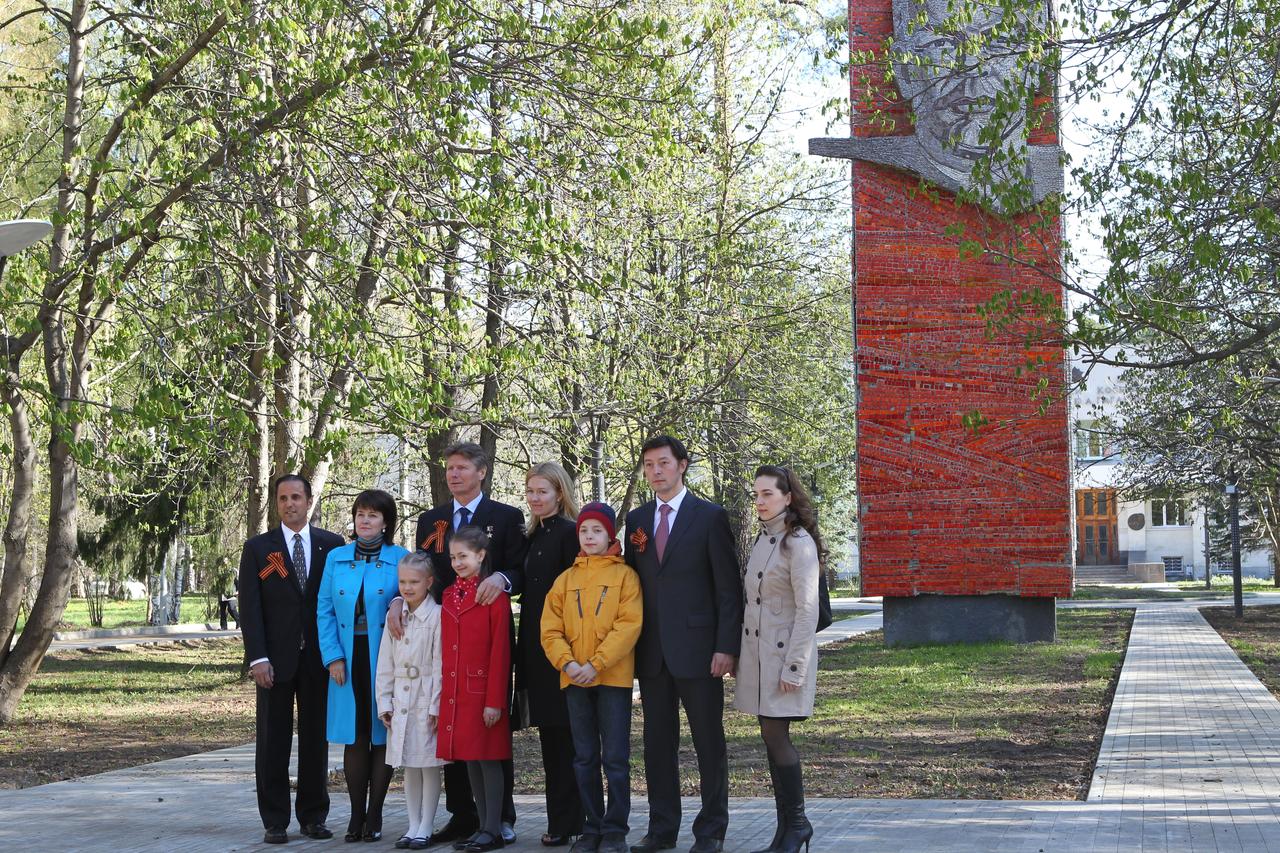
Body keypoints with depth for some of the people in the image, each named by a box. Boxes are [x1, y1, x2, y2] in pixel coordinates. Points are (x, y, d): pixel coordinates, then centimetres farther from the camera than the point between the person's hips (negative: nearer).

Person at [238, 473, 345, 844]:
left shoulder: (332, 545, 6)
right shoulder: (258, 548, 3)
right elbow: (250, 607, -1)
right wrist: (258, 658, -10)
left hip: (319, 658, 1)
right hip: (275, 659, -1)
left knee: (316, 739, 6)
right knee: (273, 742, 2)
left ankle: (313, 816, 15)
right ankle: (275, 821, 8)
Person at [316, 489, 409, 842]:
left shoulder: (401, 559, 0)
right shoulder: (336, 558, 7)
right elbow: (325, 611, 5)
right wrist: (333, 657, -3)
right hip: (348, 662, 2)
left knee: (382, 736, 3)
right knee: (354, 737, 5)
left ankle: (374, 815, 11)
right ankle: (356, 815, 11)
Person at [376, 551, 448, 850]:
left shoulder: (437, 615, -10)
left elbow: (440, 665, -11)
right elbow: (385, 663, 10)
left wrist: (436, 707, -12)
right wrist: (385, 702, 6)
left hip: (427, 701, -6)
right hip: (401, 700, 6)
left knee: (429, 765, 2)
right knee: (409, 766, 12)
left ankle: (425, 829, 9)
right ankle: (413, 826, 20)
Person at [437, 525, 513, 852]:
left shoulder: (495, 595, -8)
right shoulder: (449, 595, 13)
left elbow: (500, 651, -11)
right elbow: (446, 649, 15)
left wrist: (495, 700, -15)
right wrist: (444, 692, 10)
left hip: (484, 691, -7)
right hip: (456, 693, 7)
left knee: (488, 758, -2)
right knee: (469, 759, 9)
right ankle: (483, 827, 16)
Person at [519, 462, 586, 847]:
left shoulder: (569, 533, -10)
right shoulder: (534, 536, 17)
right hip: (536, 648, 9)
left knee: (565, 737, -4)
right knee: (549, 734, 10)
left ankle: (565, 822, 0)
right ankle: (559, 819, 15)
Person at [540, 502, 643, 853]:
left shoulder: (624, 575, 0)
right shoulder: (565, 580, 11)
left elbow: (629, 626, -10)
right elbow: (550, 629, 5)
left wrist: (595, 665, -17)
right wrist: (567, 663, -12)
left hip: (613, 677, -4)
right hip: (574, 679, 4)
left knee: (615, 758, -2)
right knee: (584, 758, 9)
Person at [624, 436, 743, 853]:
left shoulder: (710, 517, -2)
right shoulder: (636, 519, 12)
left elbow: (728, 588, -4)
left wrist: (726, 647, -10)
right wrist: (631, 645, 7)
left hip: (697, 647, -4)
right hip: (651, 652, 4)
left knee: (709, 741, 2)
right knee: (658, 741, 9)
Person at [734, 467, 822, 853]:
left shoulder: (799, 542, -13)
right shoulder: (762, 539, 12)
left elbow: (807, 610, -15)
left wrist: (794, 666, -18)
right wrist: (740, 653, 14)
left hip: (784, 651, -8)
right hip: (757, 650, 8)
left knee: (775, 735, -9)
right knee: (773, 738, 8)